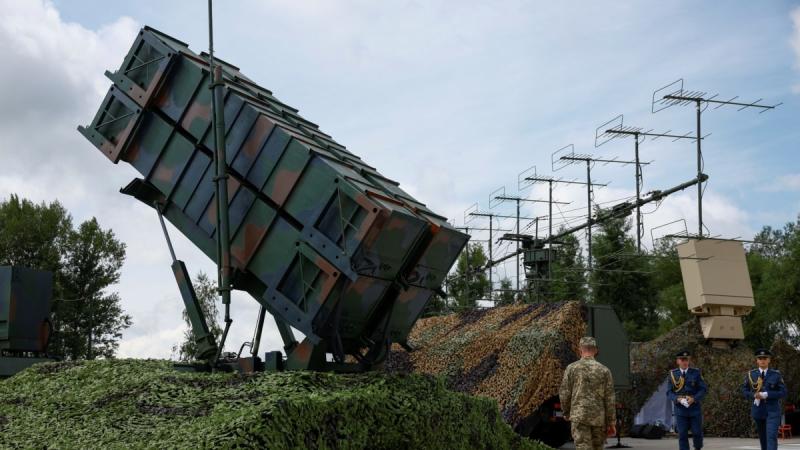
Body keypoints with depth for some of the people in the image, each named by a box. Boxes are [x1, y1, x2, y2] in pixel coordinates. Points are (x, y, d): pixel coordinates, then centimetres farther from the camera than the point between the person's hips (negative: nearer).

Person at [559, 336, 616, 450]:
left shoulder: (571, 368, -1)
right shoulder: (604, 370, 1)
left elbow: (564, 394, 0)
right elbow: (609, 398, 0)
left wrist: (566, 413, 17)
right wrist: (611, 423, 5)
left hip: (579, 416, -2)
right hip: (599, 418, 2)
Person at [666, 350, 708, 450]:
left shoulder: (696, 372, 0)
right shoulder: (672, 374, 2)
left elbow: (704, 389, -2)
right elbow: (669, 392, 2)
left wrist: (694, 399, -18)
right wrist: (678, 399, -18)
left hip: (695, 407, 0)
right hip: (680, 409, 0)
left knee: (697, 433, 3)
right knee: (682, 435, -3)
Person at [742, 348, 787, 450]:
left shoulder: (776, 375, -1)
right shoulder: (751, 374, 5)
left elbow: (783, 392, -5)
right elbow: (744, 390, 9)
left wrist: (766, 395, -17)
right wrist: (753, 395, -13)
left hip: (772, 411, -3)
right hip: (758, 410, 3)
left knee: (772, 437, -16)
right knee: (762, 437, 13)